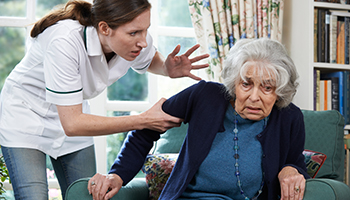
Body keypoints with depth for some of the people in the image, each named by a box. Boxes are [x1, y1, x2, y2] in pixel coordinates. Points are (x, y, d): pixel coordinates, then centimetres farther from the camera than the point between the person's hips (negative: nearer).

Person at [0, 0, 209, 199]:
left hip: (73, 114, 5)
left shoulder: (137, 41, -19)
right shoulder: (65, 41, -37)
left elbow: (151, 61, 9)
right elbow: (72, 124, -35)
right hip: (25, 115, -5)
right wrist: (144, 120, -34)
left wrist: (169, 68, -16)